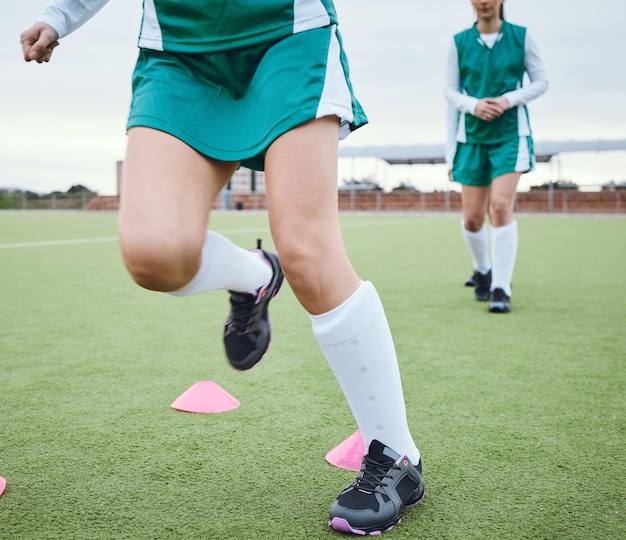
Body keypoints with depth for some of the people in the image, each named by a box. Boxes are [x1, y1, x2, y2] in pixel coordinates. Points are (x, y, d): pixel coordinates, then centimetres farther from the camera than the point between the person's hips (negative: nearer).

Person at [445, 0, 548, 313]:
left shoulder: (521, 37, 2)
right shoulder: (459, 42, 4)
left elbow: (541, 82, 4)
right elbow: (450, 91, 6)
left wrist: (509, 99, -13)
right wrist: (473, 104, -14)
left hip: (510, 134, -2)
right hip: (471, 137, 2)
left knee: (501, 207, -17)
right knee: (472, 217, 2)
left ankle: (501, 289, -12)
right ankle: (481, 271, 30)